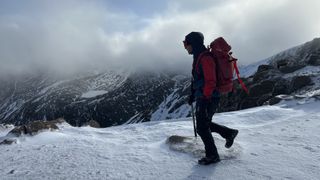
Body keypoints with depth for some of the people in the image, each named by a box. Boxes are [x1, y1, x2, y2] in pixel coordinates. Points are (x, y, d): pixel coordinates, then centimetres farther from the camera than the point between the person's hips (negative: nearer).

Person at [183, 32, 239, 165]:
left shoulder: (205, 58, -18)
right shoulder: (198, 57, 14)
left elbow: (210, 81, -24)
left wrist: (205, 99, -24)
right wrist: (193, 94, 21)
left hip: (208, 99, -10)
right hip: (202, 98, 10)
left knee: (202, 128, 0)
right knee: (204, 124, 20)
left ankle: (212, 155, 16)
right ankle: (229, 133, 32)